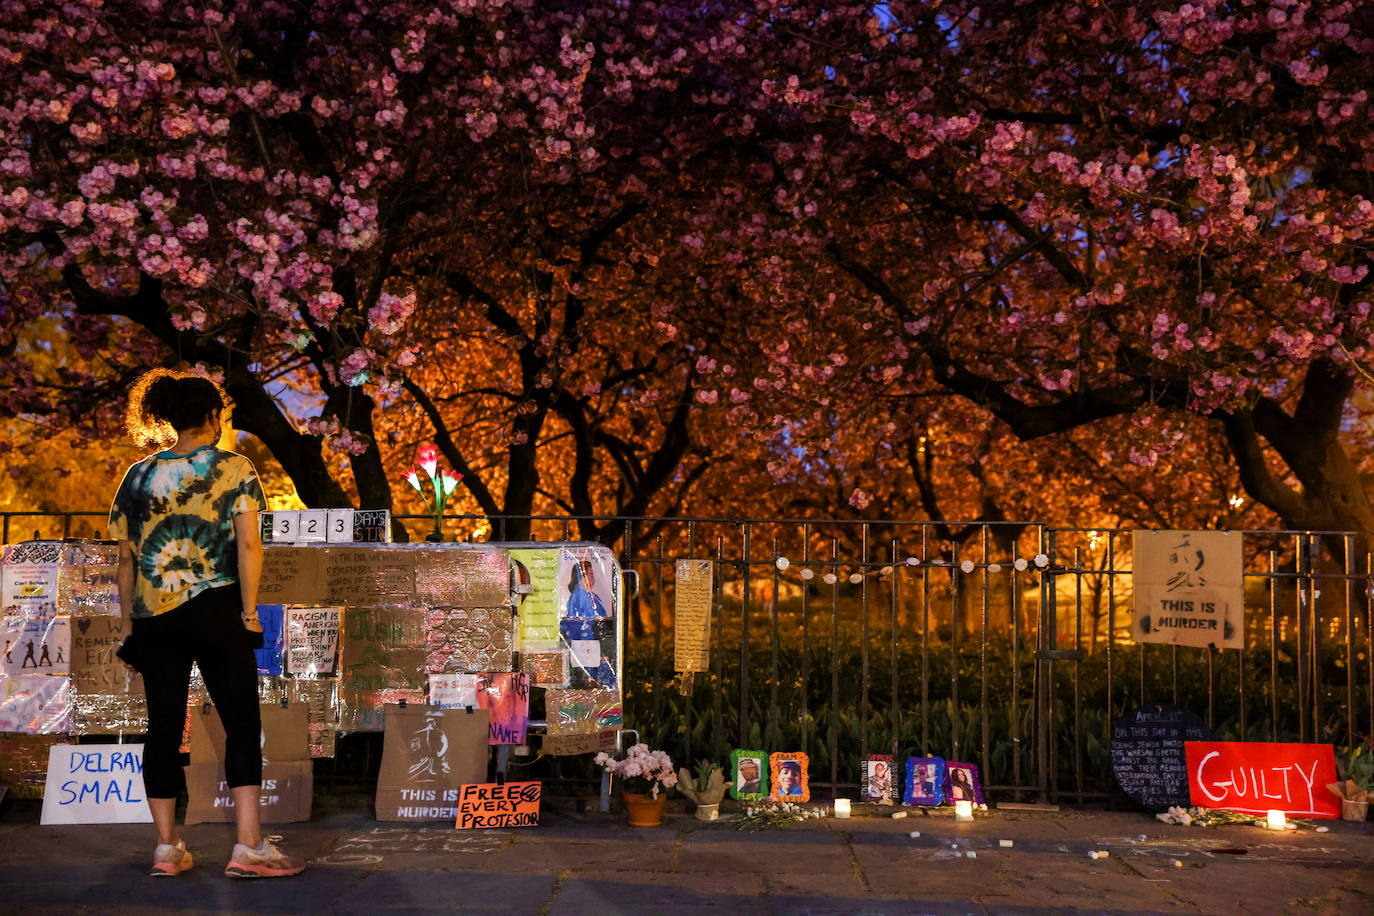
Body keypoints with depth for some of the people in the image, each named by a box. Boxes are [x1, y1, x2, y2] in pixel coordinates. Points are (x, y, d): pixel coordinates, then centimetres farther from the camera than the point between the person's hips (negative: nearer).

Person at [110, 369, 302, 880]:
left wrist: (129, 627, 14)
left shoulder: (138, 476, 9)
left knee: (164, 729, 10)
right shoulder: (235, 469, -1)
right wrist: (249, 612, -6)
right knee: (242, 724, 1)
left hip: (152, 617, 4)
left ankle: (167, 848, 14)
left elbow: (126, 559, 9)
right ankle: (248, 847, -4)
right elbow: (248, 545, -9)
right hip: (215, 611, -4)